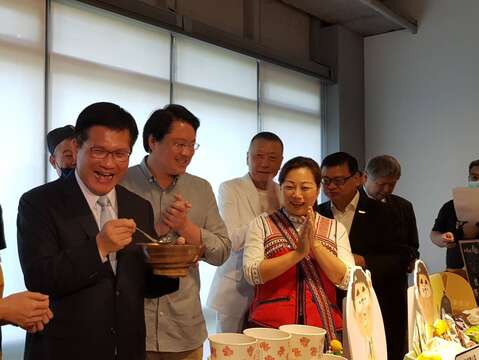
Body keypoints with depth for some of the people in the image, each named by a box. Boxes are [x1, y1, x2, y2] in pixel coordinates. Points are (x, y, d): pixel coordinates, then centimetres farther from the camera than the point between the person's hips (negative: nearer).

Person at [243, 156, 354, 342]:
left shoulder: (335, 229, 7)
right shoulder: (262, 224, 3)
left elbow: (346, 280, -4)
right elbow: (252, 274, -10)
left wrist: (315, 244, -16)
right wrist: (299, 252, -18)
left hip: (323, 329, 2)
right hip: (270, 327, -1)